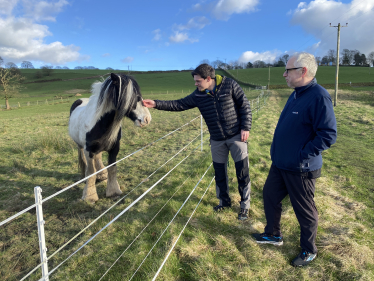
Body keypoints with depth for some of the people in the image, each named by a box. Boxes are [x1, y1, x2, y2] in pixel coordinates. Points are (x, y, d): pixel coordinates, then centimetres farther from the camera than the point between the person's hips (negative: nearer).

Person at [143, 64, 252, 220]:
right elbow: (178, 105, -2)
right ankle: (224, 201, 35)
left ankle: (244, 206, 18)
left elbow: (244, 105, -6)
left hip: (236, 136, -3)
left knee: (242, 172, 1)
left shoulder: (229, 85, -11)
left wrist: (246, 127, -12)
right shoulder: (198, 96, -3)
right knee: (219, 173, 13)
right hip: (217, 141, 4)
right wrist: (156, 104, -12)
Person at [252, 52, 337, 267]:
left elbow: (328, 135, -25)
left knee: (305, 211, 10)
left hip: (300, 170, -9)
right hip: (280, 164, 9)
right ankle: (273, 235, 43)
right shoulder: (297, 94, 7)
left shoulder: (319, 97, -22)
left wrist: (302, 155, -23)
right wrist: (280, 150, 12)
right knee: (270, 196, 20)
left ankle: (309, 251, 34)